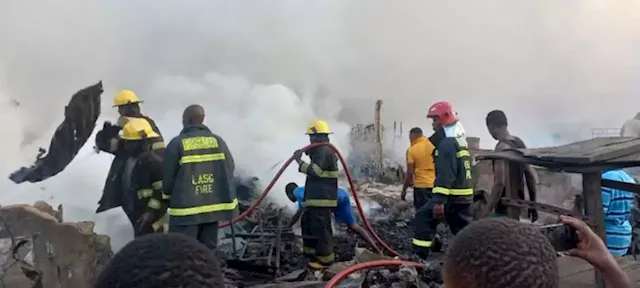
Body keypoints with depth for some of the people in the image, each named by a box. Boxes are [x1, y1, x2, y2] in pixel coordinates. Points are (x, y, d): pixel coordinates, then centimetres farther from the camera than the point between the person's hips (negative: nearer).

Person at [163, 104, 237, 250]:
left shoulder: (177, 144, -8)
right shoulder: (218, 141, 4)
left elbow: (168, 177, -4)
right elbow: (229, 170, 6)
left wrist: (168, 198, 14)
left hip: (186, 207, -5)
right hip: (214, 204, 5)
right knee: (207, 249, 15)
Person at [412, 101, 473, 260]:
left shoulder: (447, 144, -14)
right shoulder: (460, 142, 19)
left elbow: (446, 175, -23)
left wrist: (439, 200, -26)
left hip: (452, 195, -9)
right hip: (464, 195, 10)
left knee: (423, 217, -3)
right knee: (463, 228, 13)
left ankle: (420, 256, -4)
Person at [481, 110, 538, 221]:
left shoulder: (502, 148, -19)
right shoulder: (519, 142, 8)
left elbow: (499, 183, -26)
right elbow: (531, 176, 12)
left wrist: (486, 212, -23)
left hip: (505, 209, -9)